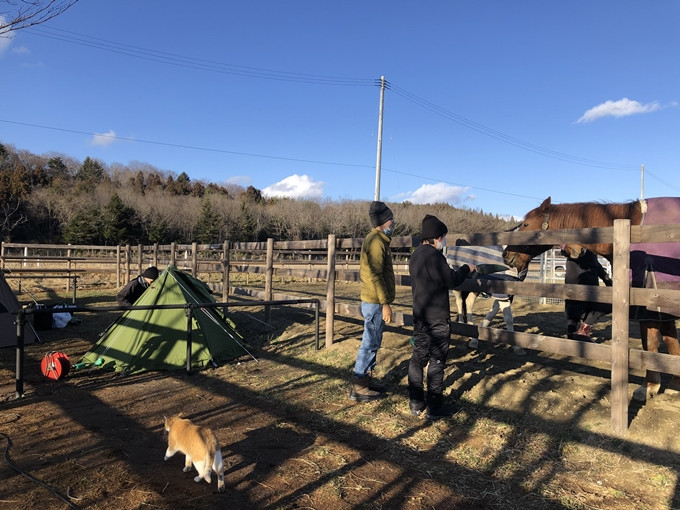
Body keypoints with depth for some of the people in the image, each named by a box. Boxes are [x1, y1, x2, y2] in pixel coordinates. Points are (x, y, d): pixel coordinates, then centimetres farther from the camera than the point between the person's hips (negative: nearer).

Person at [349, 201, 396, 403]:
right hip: (375, 302, -10)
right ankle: (358, 388, 4)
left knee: (372, 343, 16)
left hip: (372, 300, 10)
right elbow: (375, 275, -22)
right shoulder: (377, 241, -16)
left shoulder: (374, 239, 15)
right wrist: (385, 303, -21)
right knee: (370, 343, -4)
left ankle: (365, 380, 26)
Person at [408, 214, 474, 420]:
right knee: (436, 361, 1)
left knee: (418, 357, 14)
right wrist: (465, 269, 1)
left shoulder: (416, 255, 10)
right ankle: (434, 408, 12)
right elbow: (452, 281, -16)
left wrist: (452, 271, 18)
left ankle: (416, 403, 24)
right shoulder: (434, 255, -20)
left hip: (420, 315, 9)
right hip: (436, 317, -9)